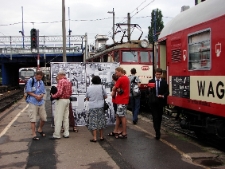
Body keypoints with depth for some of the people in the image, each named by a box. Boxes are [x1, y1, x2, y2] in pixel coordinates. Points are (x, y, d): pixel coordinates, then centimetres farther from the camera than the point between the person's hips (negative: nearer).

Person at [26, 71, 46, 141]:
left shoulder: (41, 82, 9)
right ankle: (34, 134, 4)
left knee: (44, 118, 10)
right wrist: (36, 96, -16)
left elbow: (43, 92, 10)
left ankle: (40, 129, 34)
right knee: (33, 119, -3)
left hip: (41, 102, 5)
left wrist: (40, 96, -11)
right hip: (33, 103, -5)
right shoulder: (30, 81, -6)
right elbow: (28, 92, -8)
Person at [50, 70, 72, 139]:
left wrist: (53, 96, -8)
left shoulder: (61, 81, -15)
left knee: (58, 118, -4)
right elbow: (70, 93, 16)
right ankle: (66, 133, 14)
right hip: (67, 100, 9)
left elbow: (59, 93, -23)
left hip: (61, 100, -8)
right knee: (66, 117, 12)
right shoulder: (69, 82, 11)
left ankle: (56, 135, -3)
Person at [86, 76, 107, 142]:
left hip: (92, 107, 0)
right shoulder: (101, 87, -5)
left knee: (93, 122, 3)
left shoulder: (89, 88, -1)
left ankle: (94, 138, 1)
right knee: (101, 121, 11)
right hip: (100, 107, 0)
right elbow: (105, 96, 4)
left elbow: (87, 98, 9)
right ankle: (101, 137, 18)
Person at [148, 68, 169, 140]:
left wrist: (163, 96, -16)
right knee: (155, 117, -9)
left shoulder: (164, 82, 5)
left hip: (161, 102, 2)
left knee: (159, 117, 11)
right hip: (153, 102, -2)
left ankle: (158, 131, 27)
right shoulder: (151, 81, 2)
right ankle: (157, 133, -10)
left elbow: (167, 92, 2)